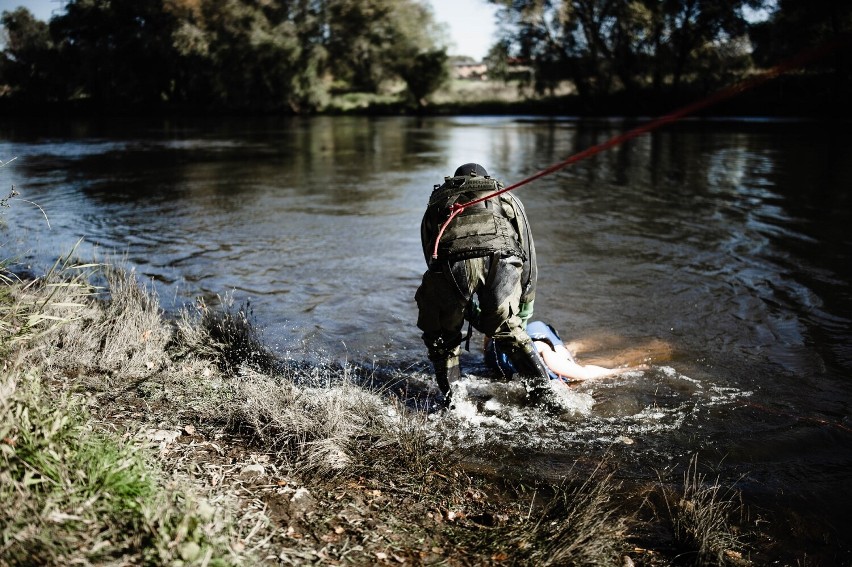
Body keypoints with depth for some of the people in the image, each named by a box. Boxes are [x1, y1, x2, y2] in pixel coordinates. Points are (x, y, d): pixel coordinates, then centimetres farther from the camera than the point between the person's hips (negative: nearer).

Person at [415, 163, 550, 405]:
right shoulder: (507, 198, 39)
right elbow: (529, 258, 36)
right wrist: (522, 314, 44)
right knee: (507, 327, 25)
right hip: (502, 259, 1)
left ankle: (452, 399, 22)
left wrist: (472, 314, 44)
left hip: (452, 262, -1)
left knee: (441, 333, 23)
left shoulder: (436, 204, 39)